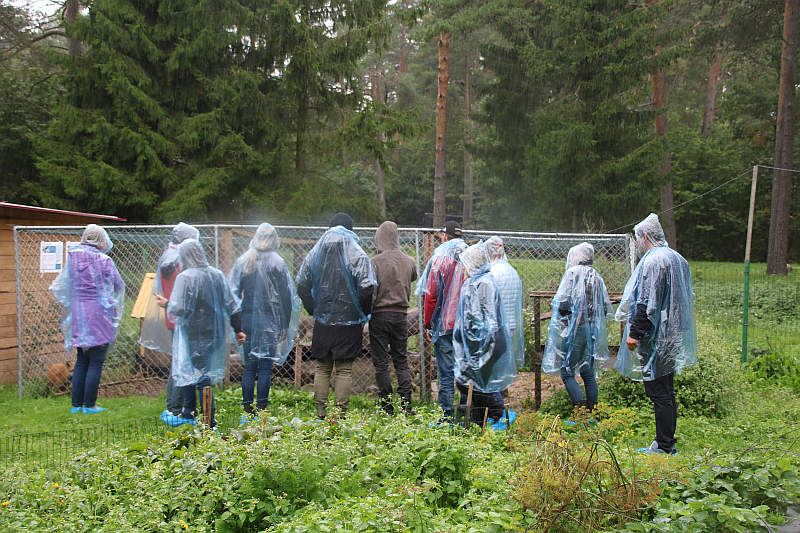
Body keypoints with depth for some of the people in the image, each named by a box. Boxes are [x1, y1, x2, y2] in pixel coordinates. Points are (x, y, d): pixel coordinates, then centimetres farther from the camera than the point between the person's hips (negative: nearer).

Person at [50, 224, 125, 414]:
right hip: (99, 315, -5)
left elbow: (60, 287, 9)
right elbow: (119, 285, 0)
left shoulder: (72, 258, 1)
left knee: (81, 361, 14)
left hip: (78, 314, 5)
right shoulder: (104, 261, -11)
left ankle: (76, 404, 17)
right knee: (95, 363, 2)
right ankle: (89, 405, 4)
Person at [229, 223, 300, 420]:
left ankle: (247, 408, 11)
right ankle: (261, 408, 3)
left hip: (247, 320, 3)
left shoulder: (242, 261, 2)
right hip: (270, 322, -2)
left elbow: (233, 293, 2)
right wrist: (285, 326, 5)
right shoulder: (277, 262, -4)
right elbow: (286, 296, -2)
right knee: (265, 368, 2)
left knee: (249, 367, 9)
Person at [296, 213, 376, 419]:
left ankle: (320, 414, 13)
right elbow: (366, 288, -14)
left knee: (322, 368, 11)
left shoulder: (315, 253, 5)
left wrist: (314, 310, 14)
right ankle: (341, 414, 1)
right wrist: (363, 313, 2)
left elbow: (302, 286, 8)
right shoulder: (357, 255, -8)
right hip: (349, 322, -3)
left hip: (322, 322, 3)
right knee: (344, 370, 2)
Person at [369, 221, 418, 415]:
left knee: (381, 363, 3)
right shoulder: (409, 262, 1)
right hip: (401, 315, 4)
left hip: (380, 315, -4)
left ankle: (387, 408, 5)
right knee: (401, 361, 12)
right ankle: (406, 405, 4)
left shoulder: (376, 262, -11)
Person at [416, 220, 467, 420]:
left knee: (446, 373, 0)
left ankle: (447, 416, 2)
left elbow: (431, 296, -6)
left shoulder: (439, 259, -4)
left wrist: (429, 325, 2)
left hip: (446, 324, -4)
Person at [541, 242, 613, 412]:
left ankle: (580, 406, -15)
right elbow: (606, 307, 10)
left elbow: (562, 303, -15)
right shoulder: (597, 276, 9)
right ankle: (592, 409, 14)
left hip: (574, 329, -6)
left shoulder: (572, 273, -8)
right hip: (593, 332, 6)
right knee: (588, 372, 12)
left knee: (567, 372, -3)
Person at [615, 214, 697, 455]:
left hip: (656, 338, -10)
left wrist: (635, 333, -18)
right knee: (667, 392, 15)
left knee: (658, 394, -4)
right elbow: (686, 298, 20)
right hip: (673, 338, 10)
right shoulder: (678, 259, 14)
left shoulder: (652, 261, -16)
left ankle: (664, 446, 0)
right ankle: (667, 442, 21)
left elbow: (647, 302, -21)